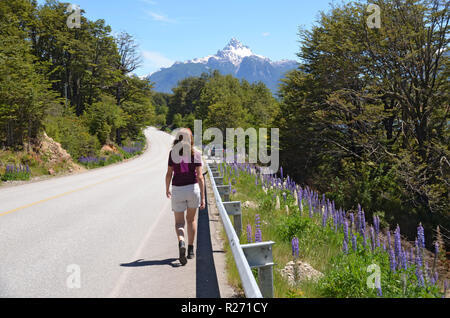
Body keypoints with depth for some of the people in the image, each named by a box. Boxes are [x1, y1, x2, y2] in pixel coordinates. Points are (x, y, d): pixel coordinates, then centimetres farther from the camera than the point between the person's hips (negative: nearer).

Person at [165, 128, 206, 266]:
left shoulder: (173, 153, -3)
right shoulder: (195, 154, -6)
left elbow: (169, 174, 0)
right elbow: (200, 177, -10)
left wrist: (167, 190, 16)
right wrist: (203, 197, -7)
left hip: (177, 190, 0)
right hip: (193, 188, 0)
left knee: (179, 221, 10)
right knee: (191, 219, 19)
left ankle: (181, 242, -20)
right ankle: (191, 250, 26)